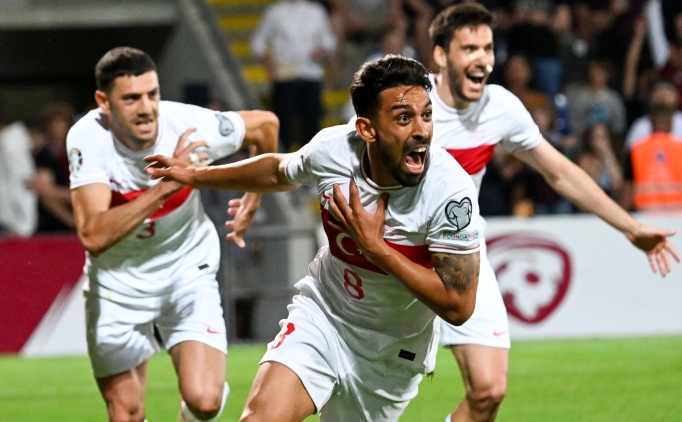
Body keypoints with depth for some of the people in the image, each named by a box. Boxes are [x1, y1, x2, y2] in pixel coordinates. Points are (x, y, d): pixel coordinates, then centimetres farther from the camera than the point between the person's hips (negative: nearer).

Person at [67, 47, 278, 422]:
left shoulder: (190, 125, -22)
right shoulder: (87, 139, -25)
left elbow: (266, 124, 0)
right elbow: (93, 236, -38)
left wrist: (253, 200, 11)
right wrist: (166, 185, -44)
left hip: (187, 269, 0)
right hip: (116, 280, 0)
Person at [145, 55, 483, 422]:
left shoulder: (450, 191, -28)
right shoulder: (331, 150, -16)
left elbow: (458, 306, -25)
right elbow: (279, 171, 10)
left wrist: (374, 246, -29)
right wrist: (196, 176, 22)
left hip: (391, 355, -2)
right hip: (321, 313, 2)